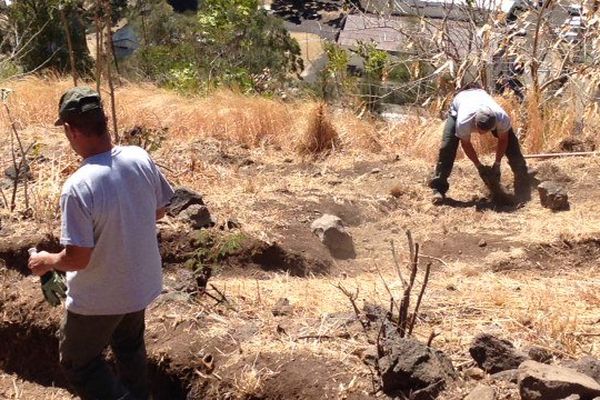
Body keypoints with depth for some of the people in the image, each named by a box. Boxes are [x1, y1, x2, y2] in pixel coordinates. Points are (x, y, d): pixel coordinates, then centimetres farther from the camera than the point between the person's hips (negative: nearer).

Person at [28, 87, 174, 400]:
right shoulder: (141, 159, -13)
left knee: (78, 363, 18)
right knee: (130, 347, 30)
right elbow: (159, 211, 3)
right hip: (141, 283, 6)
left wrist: (46, 261, -5)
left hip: (99, 298, -6)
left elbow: (78, 258, -25)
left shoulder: (78, 187, -31)